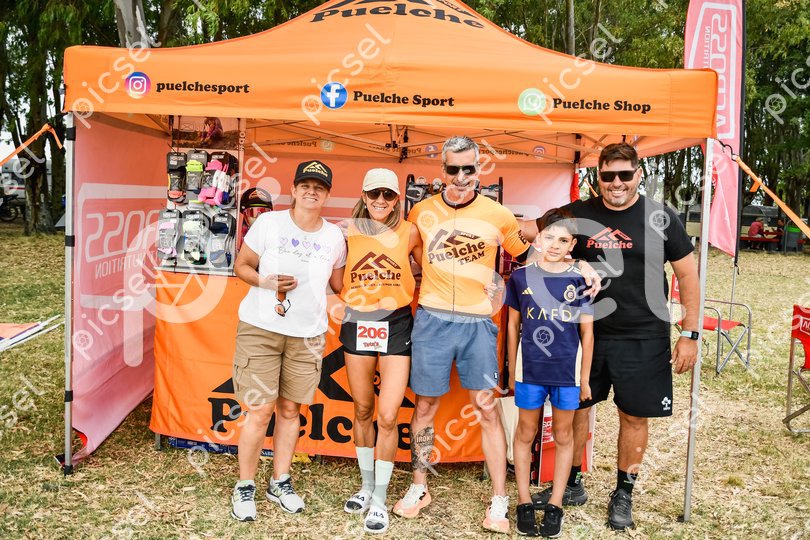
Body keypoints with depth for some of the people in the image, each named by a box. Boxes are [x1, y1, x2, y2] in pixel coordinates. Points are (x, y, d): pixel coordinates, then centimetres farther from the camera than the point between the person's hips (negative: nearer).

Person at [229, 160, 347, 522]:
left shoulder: (334, 237, 3)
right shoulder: (269, 223, -5)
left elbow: (339, 284, 13)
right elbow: (241, 266, 2)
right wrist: (264, 282, -15)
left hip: (307, 335, 3)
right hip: (260, 328, -3)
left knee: (290, 409, 11)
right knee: (259, 411, -2)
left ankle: (280, 483, 27)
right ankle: (245, 487, 16)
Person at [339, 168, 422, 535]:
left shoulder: (409, 232, -2)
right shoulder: (349, 231, 0)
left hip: (396, 325, -2)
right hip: (356, 325, 2)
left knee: (387, 416, -6)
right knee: (363, 411, 14)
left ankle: (380, 499, 12)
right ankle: (366, 486, 33)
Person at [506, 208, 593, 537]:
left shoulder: (580, 281, -4)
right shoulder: (521, 277, -3)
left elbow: (587, 332, 2)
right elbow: (513, 326, 6)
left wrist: (585, 378, 3)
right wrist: (511, 371, 8)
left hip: (567, 372, 0)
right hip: (529, 371, 0)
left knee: (563, 435, 12)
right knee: (526, 433, 11)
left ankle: (555, 505, 26)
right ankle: (524, 502, 25)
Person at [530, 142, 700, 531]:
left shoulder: (660, 218, -3)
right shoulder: (578, 214, 0)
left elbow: (687, 275, 1)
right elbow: (529, 231, 7)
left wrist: (690, 334, -2)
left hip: (643, 338, -1)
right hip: (585, 333, 2)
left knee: (635, 416, 8)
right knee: (575, 408, 10)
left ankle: (623, 495, 28)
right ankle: (571, 484, 30)